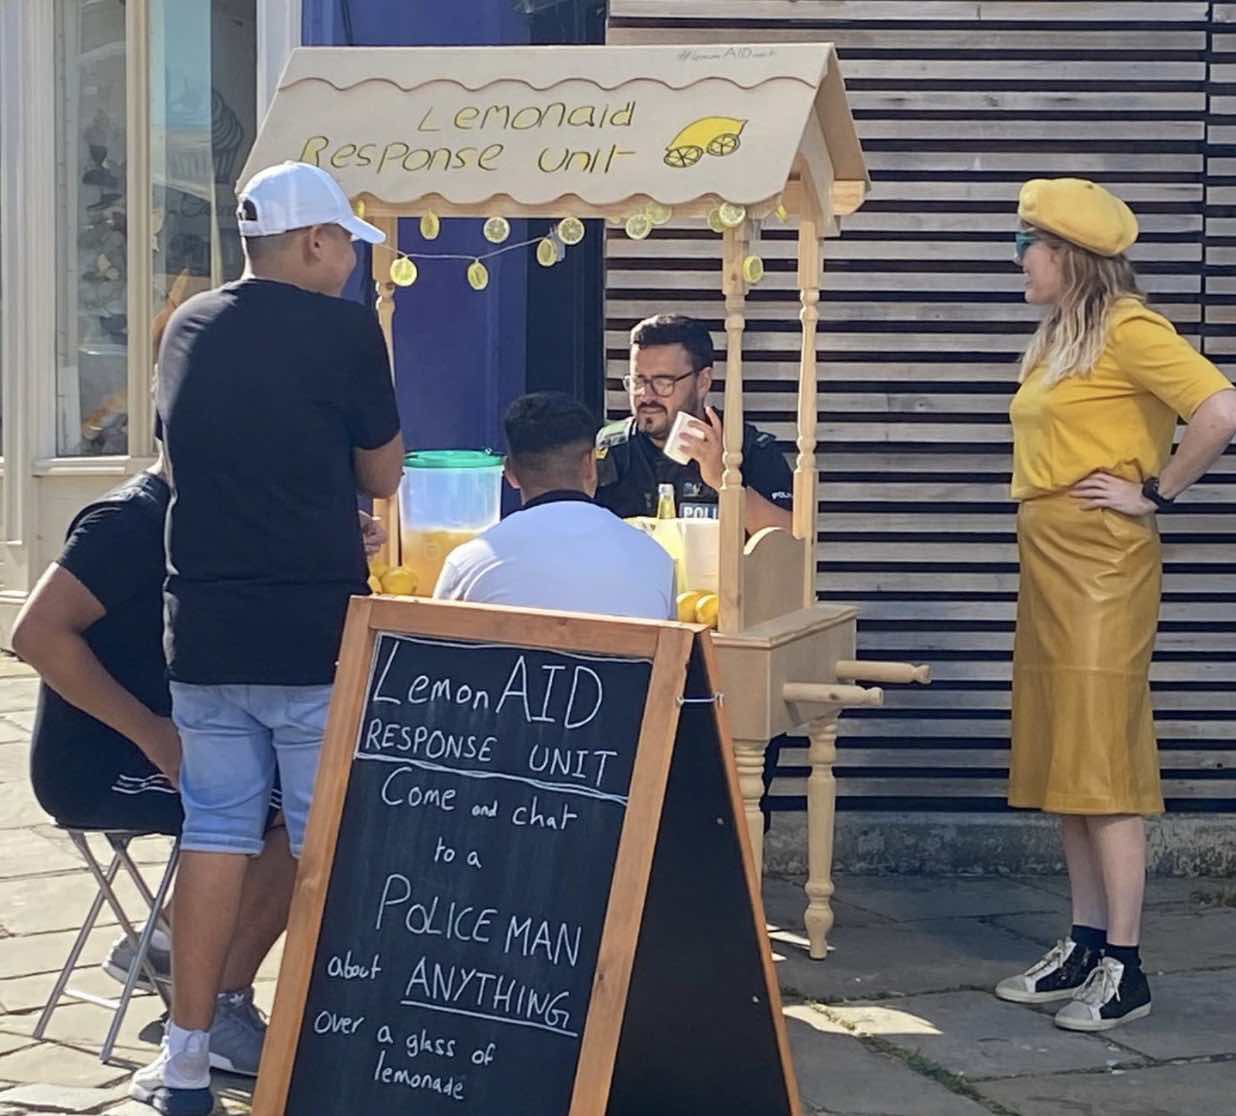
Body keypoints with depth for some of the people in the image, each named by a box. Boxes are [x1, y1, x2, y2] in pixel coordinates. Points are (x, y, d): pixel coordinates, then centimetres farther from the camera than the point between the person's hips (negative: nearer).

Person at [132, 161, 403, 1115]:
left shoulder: (187, 330, 9)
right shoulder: (343, 331, -8)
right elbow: (383, 475, 0)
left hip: (203, 634, 5)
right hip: (315, 633, -5)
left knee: (216, 833, 11)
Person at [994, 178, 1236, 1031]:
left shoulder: (1128, 329, -12)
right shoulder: (1056, 339, 15)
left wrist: (1155, 495, -15)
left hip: (1102, 567, -9)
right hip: (1049, 562, 9)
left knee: (1102, 761, -9)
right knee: (1063, 761, 10)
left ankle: (1125, 969, -5)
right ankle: (1086, 946, 17)